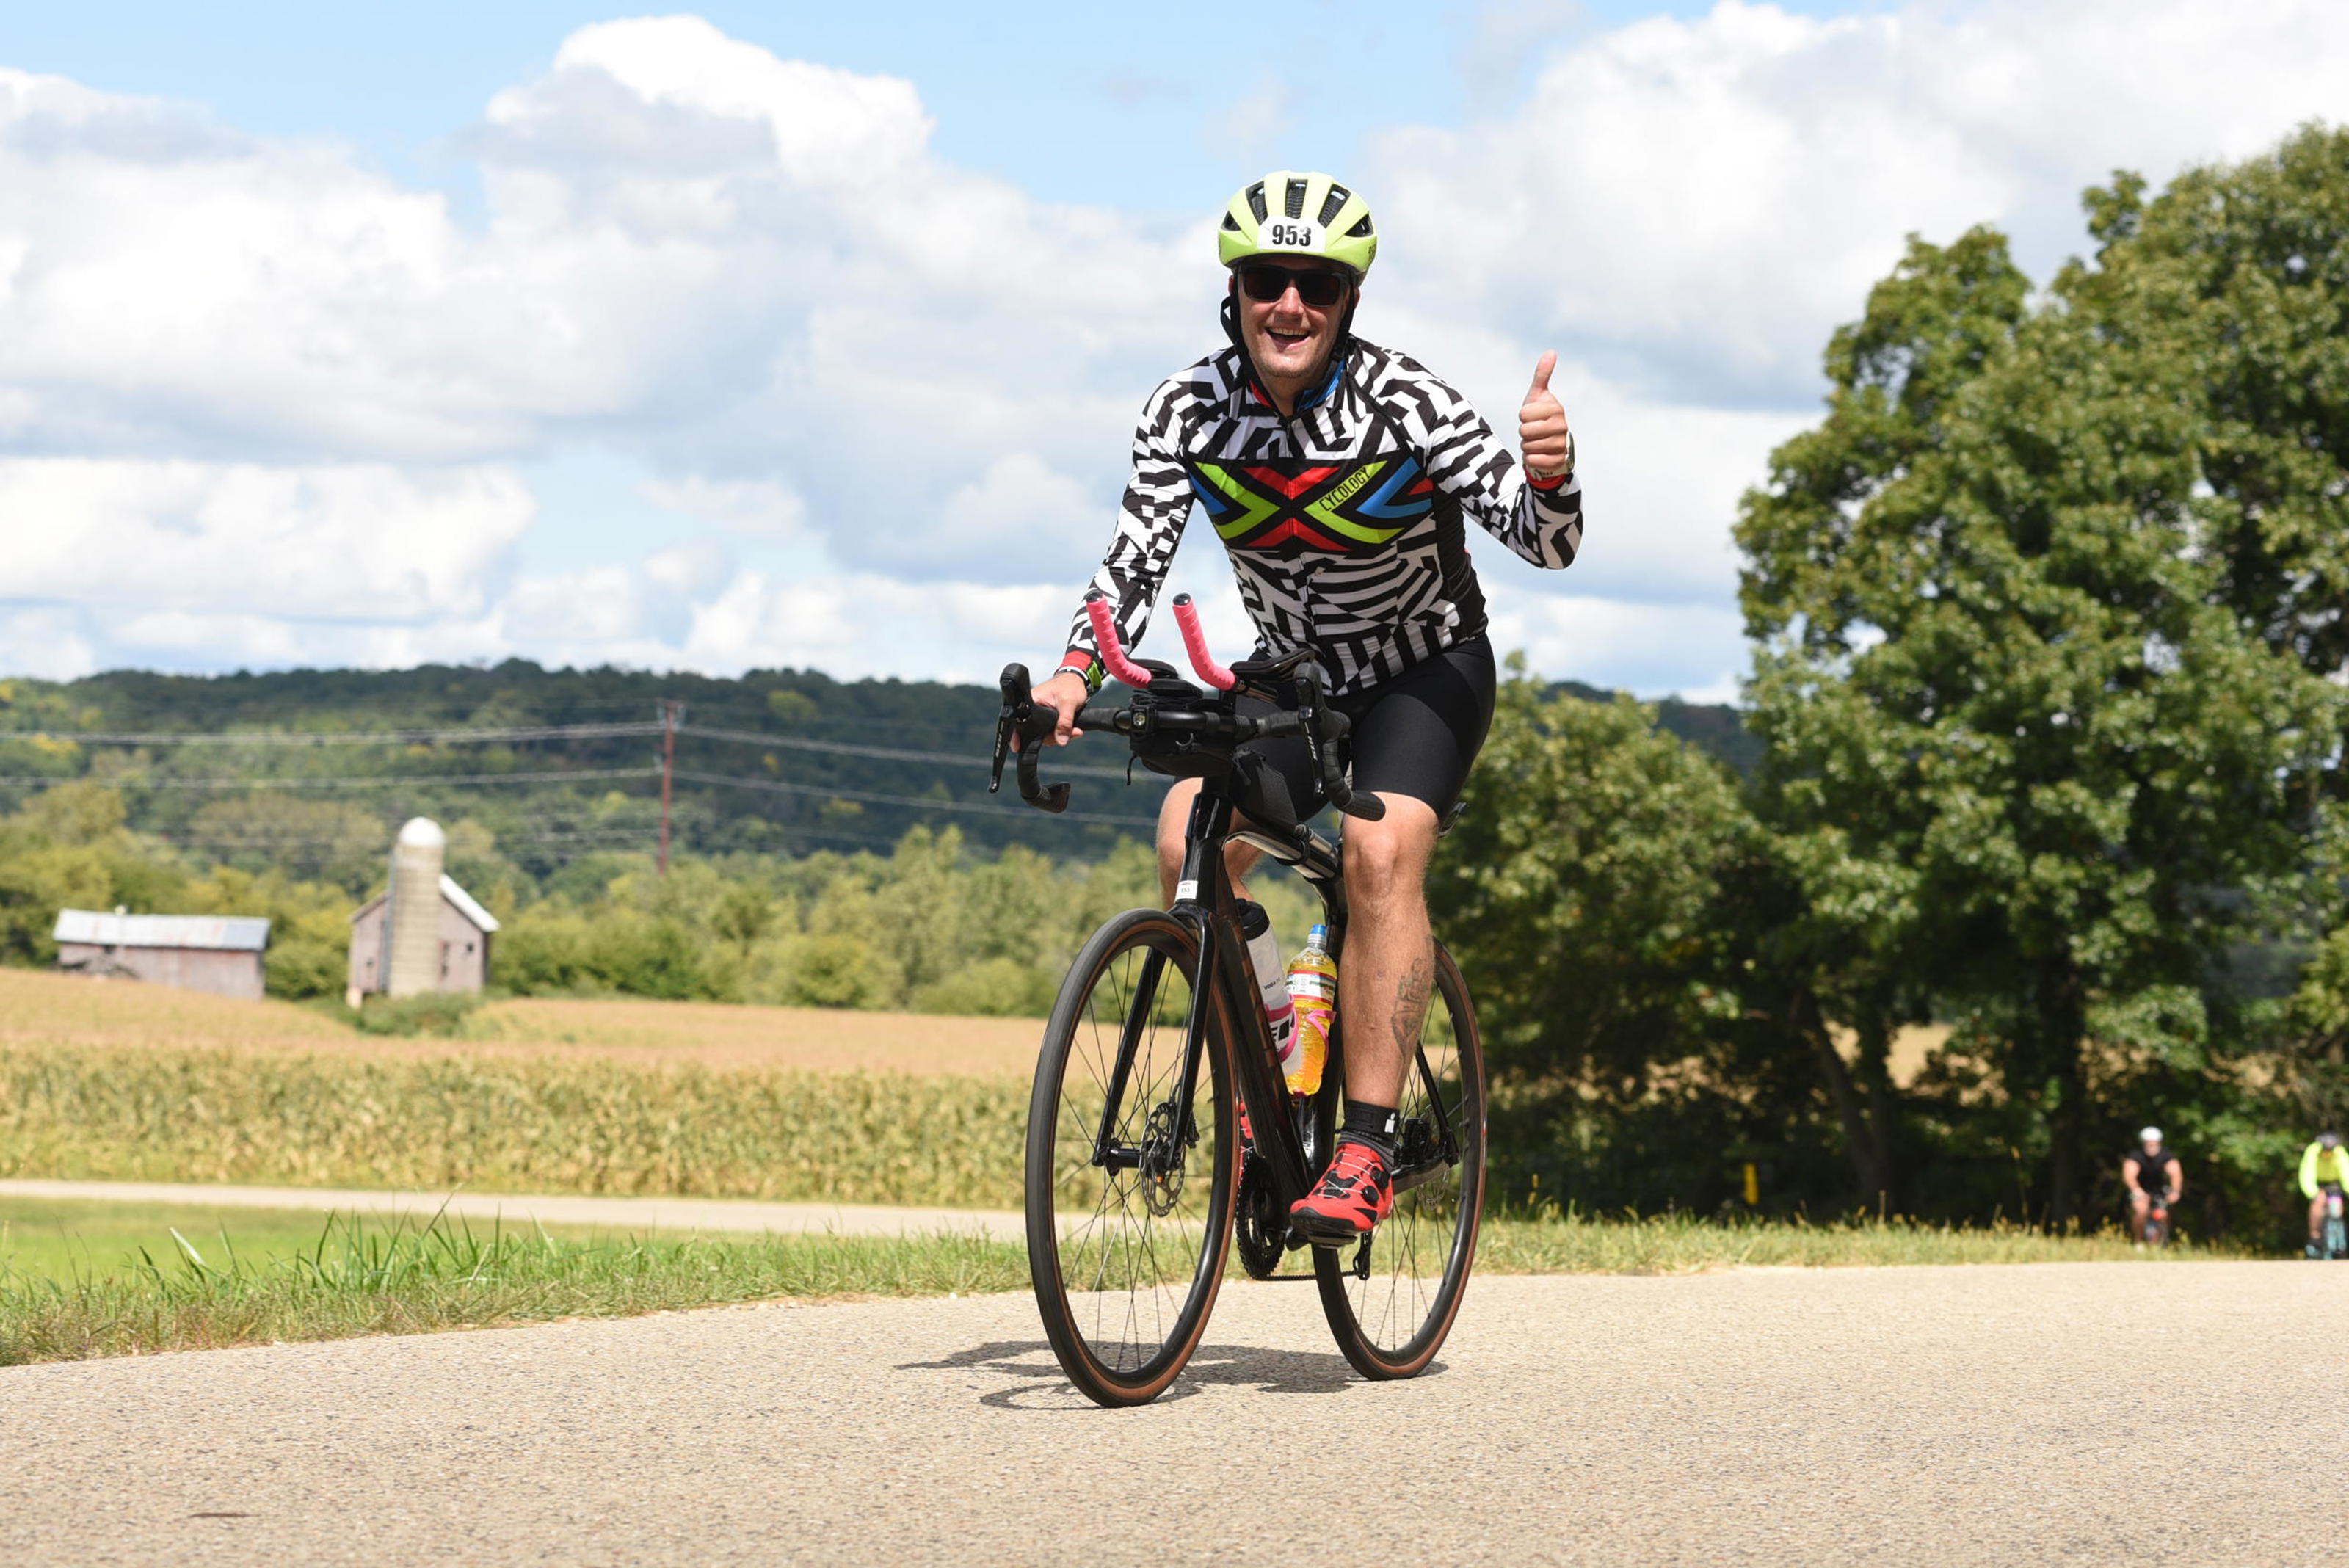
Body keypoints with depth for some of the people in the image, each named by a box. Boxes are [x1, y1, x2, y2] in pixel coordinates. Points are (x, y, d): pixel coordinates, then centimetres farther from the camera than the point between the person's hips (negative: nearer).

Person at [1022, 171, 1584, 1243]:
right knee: (1186, 841, -20)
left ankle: (1367, 1148, -26)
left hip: (1427, 667, -4)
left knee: (1380, 851, -28)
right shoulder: (1189, 411, -15)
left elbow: (1545, 544, -27)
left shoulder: (1403, 403, -24)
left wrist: (1549, 475, -51)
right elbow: (1137, 552, -19)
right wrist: (1076, 672, -36)